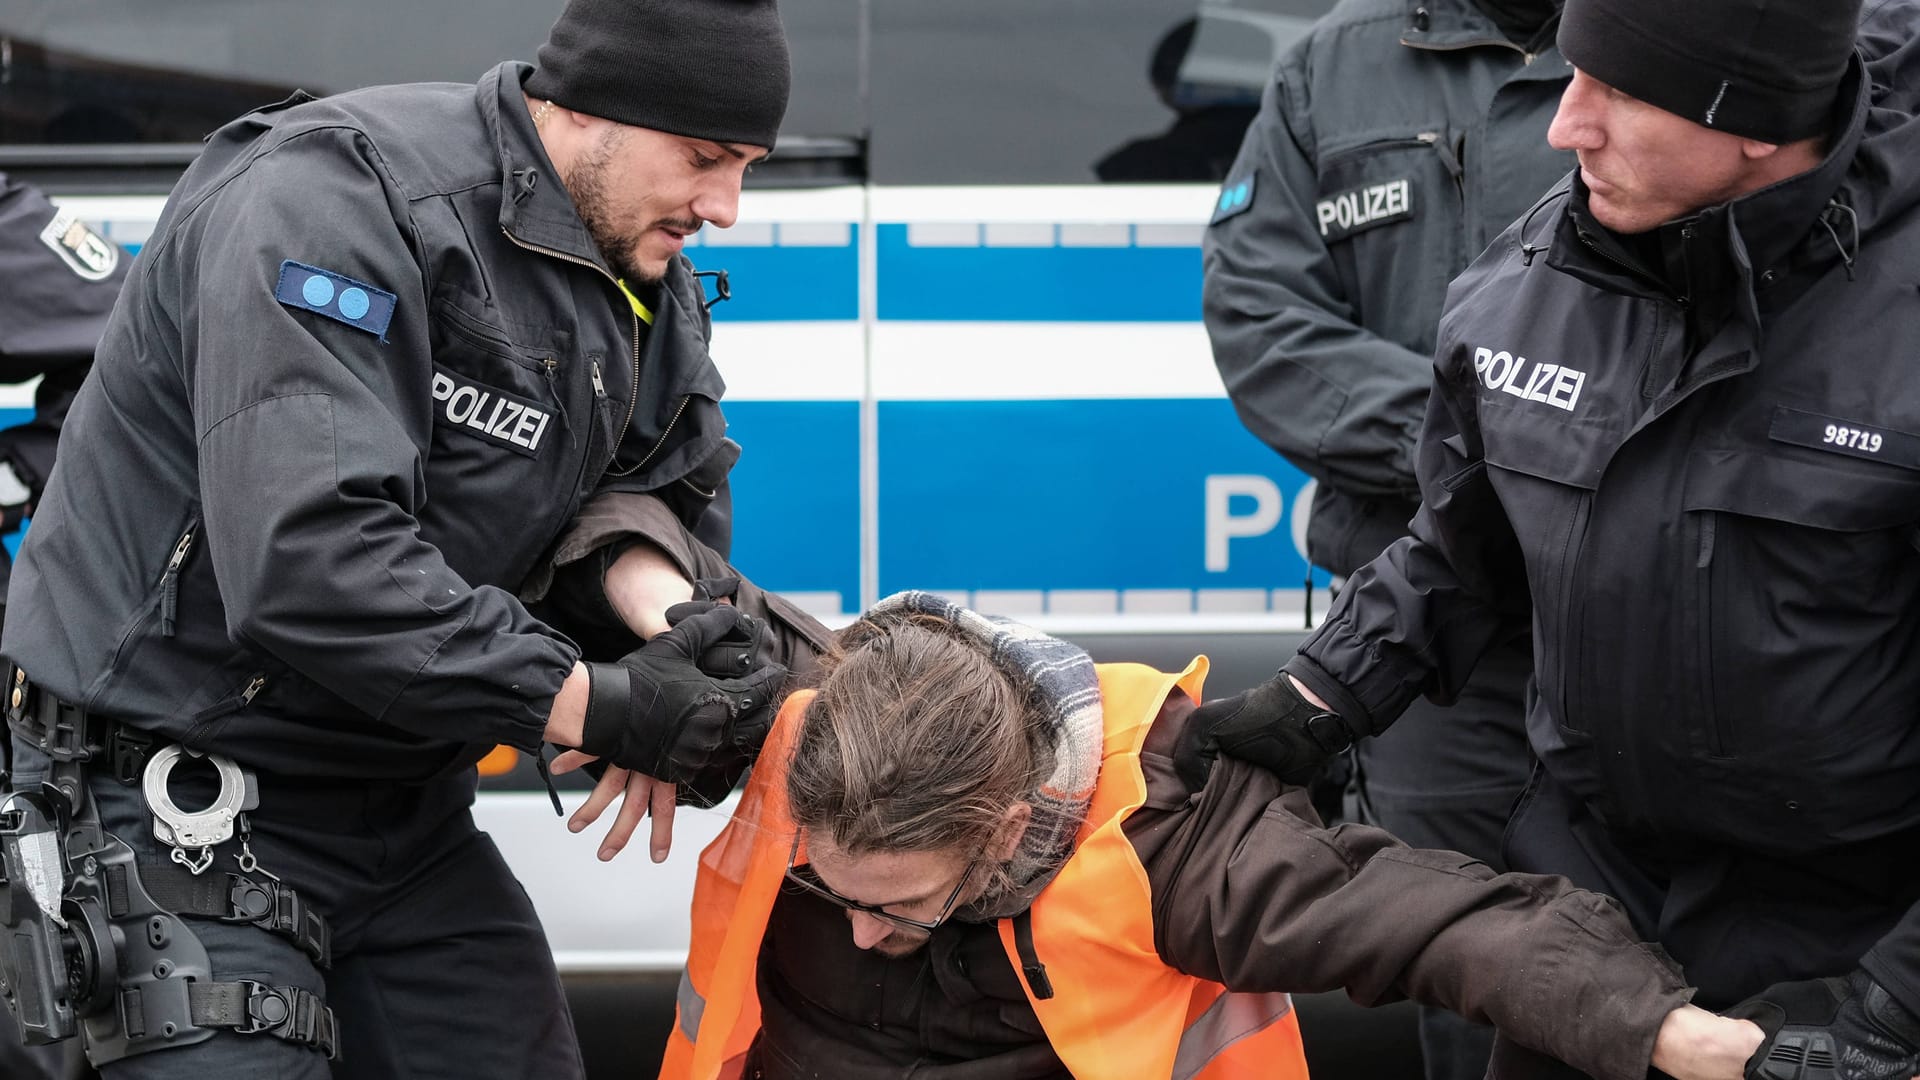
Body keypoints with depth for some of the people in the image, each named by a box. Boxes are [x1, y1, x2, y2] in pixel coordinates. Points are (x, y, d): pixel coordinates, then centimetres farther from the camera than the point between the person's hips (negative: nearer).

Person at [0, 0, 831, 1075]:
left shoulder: (649, 288, 5)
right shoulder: (336, 195, -22)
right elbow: (306, 562, -32)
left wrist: (673, 608, -21)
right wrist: (601, 705, -27)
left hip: (409, 819, 8)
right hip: (182, 815, -8)